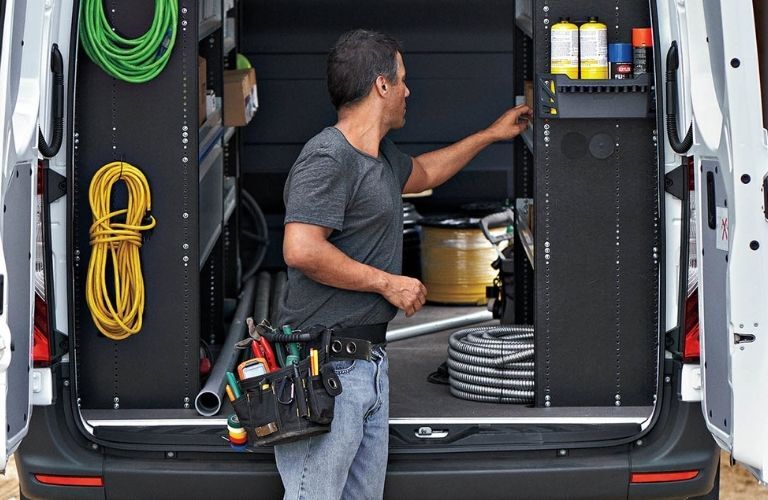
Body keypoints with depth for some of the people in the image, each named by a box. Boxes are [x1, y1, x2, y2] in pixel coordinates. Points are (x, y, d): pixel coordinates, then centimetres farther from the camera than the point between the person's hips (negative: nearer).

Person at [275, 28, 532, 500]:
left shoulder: (382, 156, 17)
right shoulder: (327, 157, -15)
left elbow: (423, 173, 41)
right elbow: (301, 250, -26)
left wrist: (491, 135, 45)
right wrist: (388, 282, -16)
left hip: (370, 361, 10)